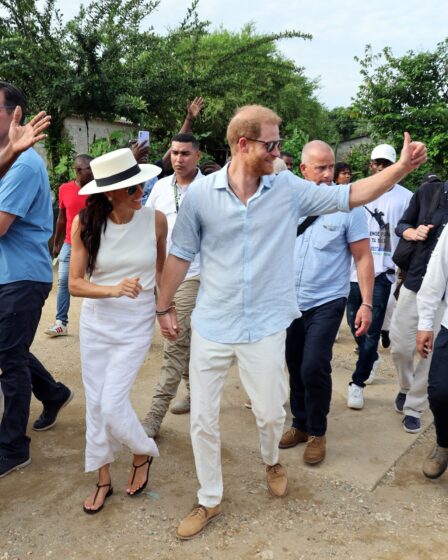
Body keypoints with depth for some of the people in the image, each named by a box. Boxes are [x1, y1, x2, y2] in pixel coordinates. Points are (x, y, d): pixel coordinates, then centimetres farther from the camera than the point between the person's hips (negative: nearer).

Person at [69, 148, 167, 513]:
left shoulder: (155, 220, -12)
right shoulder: (86, 222, -13)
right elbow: (74, 284, -12)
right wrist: (113, 290, -28)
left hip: (136, 325, -2)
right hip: (95, 323, 2)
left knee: (113, 405, -7)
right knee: (95, 404, 11)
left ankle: (143, 453, 26)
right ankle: (103, 479, 32)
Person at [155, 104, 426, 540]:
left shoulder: (290, 189, -5)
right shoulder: (200, 193, -8)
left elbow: (349, 196, -1)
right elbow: (180, 254, 1)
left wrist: (402, 167, -10)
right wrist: (164, 308, 6)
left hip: (265, 328, 0)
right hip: (211, 326, 0)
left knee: (270, 413, 14)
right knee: (202, 419, 9)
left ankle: (271, 461, 51)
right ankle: (209, 501, 33)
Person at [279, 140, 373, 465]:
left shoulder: (347, 205, -10)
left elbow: (363, 257, -7)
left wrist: (366, 304, -12)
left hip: (326, 303, -4)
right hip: (291, 301, 4)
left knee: (314, 367, -12)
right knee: (296, 368, 13)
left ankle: (317, 432, 11)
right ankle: (300, 424, 33)